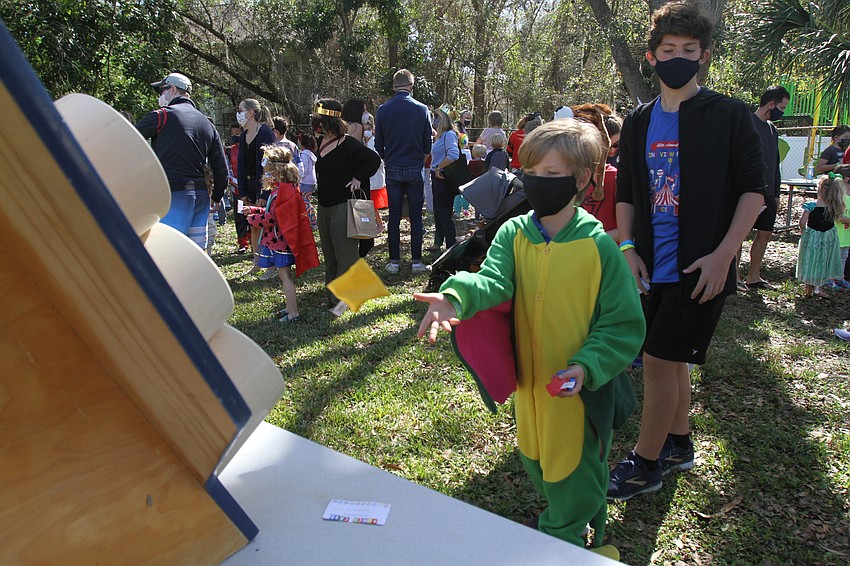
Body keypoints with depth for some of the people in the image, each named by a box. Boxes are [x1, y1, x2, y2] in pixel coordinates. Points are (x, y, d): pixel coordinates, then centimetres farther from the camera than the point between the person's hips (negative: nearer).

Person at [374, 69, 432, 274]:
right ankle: (416, 261, 7)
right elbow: (428, 144, 2)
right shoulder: (421, 109, -4)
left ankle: (394, 261, 10)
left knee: (394, 216, 7)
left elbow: (378, 145, 4)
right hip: (415, 169, -1)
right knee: (416, 216, 5)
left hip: (392, 170, 1)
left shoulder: (383, 110, -1)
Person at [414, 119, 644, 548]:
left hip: (580, 388, -4)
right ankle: (555, 521, 54)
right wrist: (455, 297, -44)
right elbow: (492, 278, -23)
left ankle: (566, 535, 42)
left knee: (573, 475, 13)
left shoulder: (598, 245, -15)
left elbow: (624, 323, -11)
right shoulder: (513, 234, -5)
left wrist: (587, 365, -24)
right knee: (535, 462, 25)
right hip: (529, 381, 5)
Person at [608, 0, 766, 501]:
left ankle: (645, 464, 13)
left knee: (660, 360, -4)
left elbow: (754, 189, -5)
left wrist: (723, 253, -15)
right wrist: (627, 248, -1)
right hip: (653, 267, 5)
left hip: (700, 268, -5)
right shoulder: (639, 124, 10)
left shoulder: (729, 115, -3)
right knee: (671, 360, 16)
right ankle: (679, 445, 36)